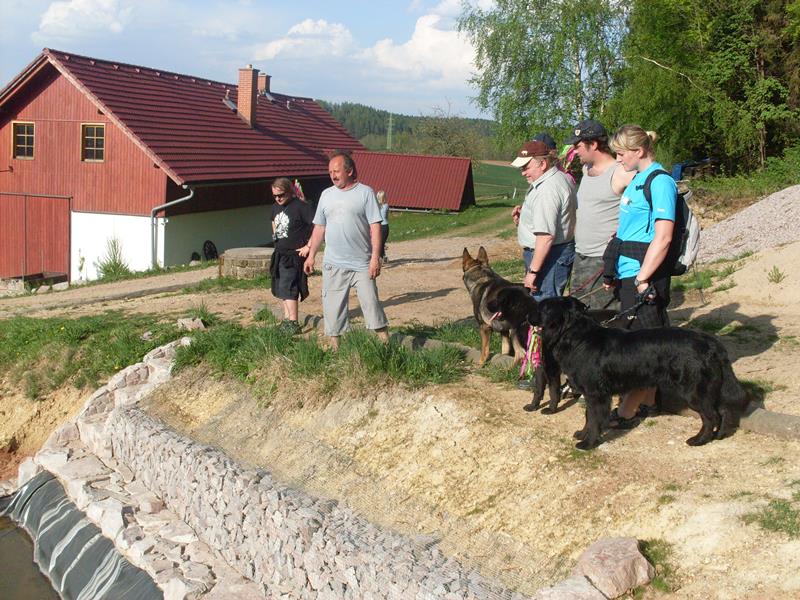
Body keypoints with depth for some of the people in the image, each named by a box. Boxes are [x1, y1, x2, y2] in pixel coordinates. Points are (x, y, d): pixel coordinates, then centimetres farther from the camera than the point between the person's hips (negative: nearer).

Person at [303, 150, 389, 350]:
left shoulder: (365, 193, -3)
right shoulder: (326, 195, 11)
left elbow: (375, 226, -7)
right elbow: (319, 227, 16)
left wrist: (376, 257, -15)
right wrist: (311, 255, 12)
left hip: (362, 264, -4)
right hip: (333, 265, 4)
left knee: (371, 303, -1)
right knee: (333, 309, 6)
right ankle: (335, 349, 15)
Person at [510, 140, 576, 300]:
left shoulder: (547, 190, -22)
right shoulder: (562, 177, 11)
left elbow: (546, 236, -28)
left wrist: (533, 271, -26)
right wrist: (525, 211, 12)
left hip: (549, 256, -11)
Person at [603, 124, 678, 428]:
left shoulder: (660, 182, -13)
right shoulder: (636, 180, 15)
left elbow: (663, 236, -19)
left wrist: (642, 278, -20)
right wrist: (613, 271, 19)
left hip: (643, 279, -9)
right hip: (627, 274, 9)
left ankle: (627, 412, 1)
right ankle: (648, 401, 21)